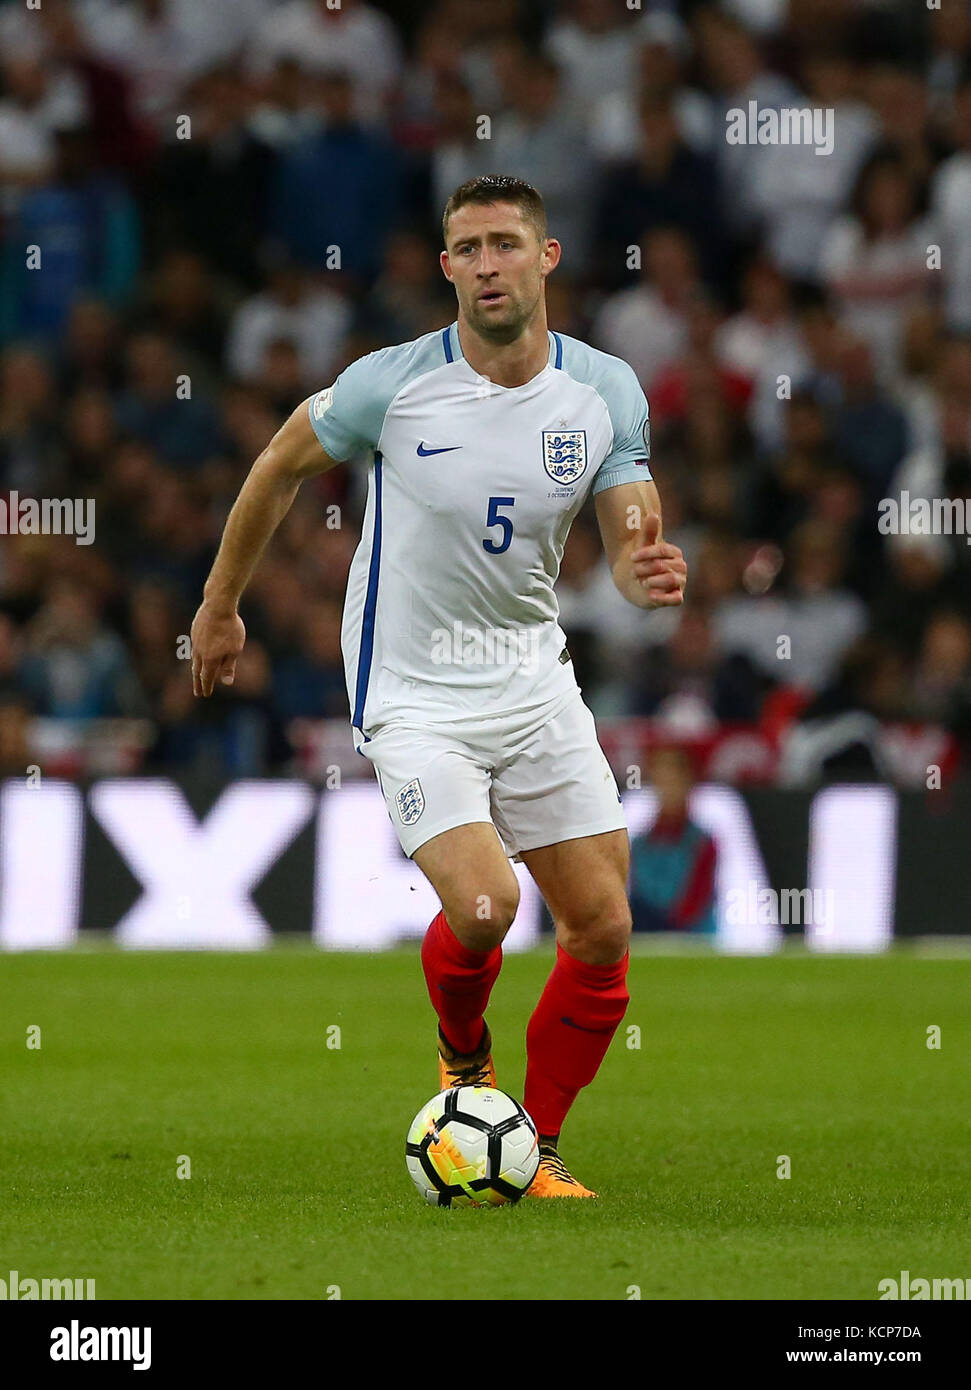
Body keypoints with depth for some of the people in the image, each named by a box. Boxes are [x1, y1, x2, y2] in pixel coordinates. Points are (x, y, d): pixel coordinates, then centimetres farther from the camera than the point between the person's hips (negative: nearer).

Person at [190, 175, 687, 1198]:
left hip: (535, 681, 4)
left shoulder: (606, 391, -4)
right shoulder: (392, 383, -13)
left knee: (603, 928, -1)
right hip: (413, 693, -4)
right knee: (483, 904, -23)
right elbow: (280, 468, 4)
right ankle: (463, 1056, 11)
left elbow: (629, 546, -2)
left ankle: (538, 1146, 18)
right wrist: (219, 606, 12)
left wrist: (650, 574, -27)